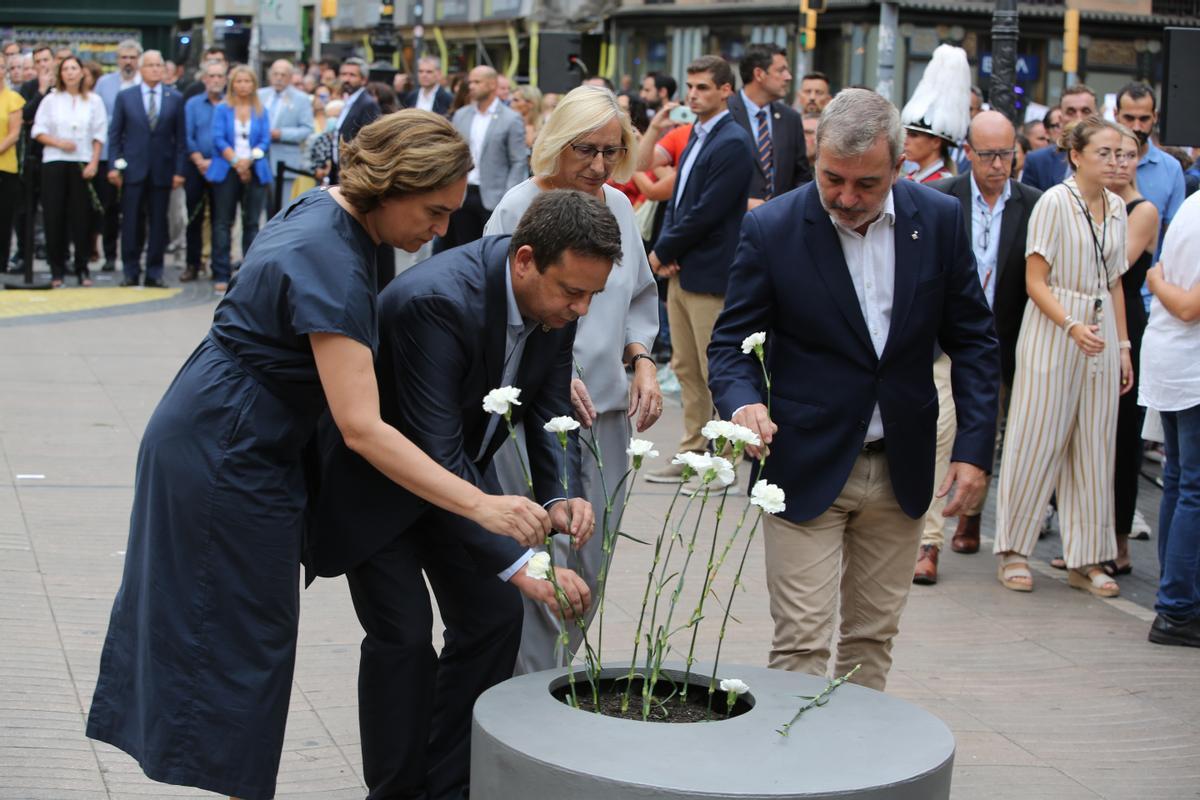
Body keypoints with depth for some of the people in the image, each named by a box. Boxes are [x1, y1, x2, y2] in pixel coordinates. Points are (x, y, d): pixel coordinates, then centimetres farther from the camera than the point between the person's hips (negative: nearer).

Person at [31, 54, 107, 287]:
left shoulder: (94, 101, 6)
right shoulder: (51, 100, 7)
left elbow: (99, 135, 4)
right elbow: (38, 131, 5)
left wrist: (94, 163, -6)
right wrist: (58, 143, -11)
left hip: (83, 164, 0)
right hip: (54, 163, 0)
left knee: (82, 216, -2)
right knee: (54, 216, -2)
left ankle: (82, 269, 6)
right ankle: (57, 270, 4)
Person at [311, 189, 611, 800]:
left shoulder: (555, 301, -15)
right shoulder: (436, 299, -38)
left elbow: (547, 412, -2)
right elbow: (436, 453, -39)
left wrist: (559, 496, -23)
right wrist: (521, 564, -42)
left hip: (454, 467, 7)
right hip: (372, 477, -7)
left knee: (493, 614, 1)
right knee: (403, 633, -13)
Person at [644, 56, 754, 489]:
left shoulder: (732, 144, -14)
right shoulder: (697, 137, 15)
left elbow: (706, 212, -19)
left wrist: (664, 251, -9)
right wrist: (664, 250, 0)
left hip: (710, 275, -9)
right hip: (681, 271, 9)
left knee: (717, 373, -2)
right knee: (685, 368, 13)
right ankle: (693, 452, 21)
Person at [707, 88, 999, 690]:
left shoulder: (939, 220, -3)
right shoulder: (771, 229, -11)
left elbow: (973, 340, 5)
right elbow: (731, 343, -5)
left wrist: (975, 447, -3)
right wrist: (743, 401, -26)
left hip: (901, 472, 3)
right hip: (806, 467, -3)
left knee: (873, 637, 13)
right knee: (800, 645, -5)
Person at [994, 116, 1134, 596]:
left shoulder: (1116, 208, 9)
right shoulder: (1055, 202, -9)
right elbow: (1035, 281, -11)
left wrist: (1123, 345, 12)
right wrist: (1072, 327, -22)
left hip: (1100, 332, 6)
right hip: (1051, 333, -6)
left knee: (1094, 447, 6)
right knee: (1037, 442, -1)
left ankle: (1085, 560, 14)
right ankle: (1013, 551, 12)